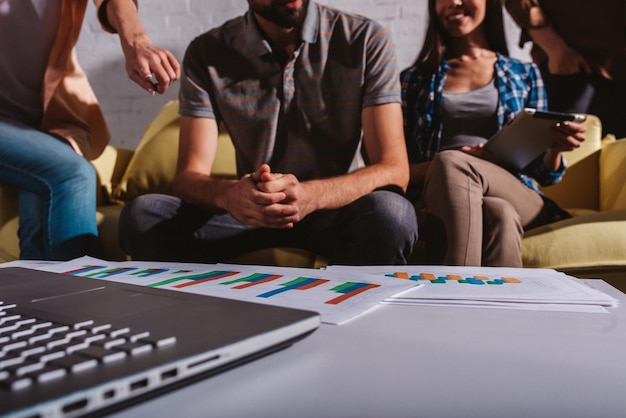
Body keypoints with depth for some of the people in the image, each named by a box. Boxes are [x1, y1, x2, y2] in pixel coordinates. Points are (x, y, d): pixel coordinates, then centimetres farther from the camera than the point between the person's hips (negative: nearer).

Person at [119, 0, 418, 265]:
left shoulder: (366, 40, -9)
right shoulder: (207, 54, -5)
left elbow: (394, 170, -16)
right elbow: (189, 176, -9)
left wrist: (312, 195, -37)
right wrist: (228, 195, -34)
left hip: (341, 211, -1)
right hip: (251, 214, 1)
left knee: (388, 213, -34)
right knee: (142, 216, -23)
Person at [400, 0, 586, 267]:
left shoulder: (525, 75, 19)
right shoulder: (415, 79, 17)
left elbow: (542, 174, 18)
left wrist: (556, 149, -6)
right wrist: (444, 166, -12)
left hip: (520, 200, 1)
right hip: (439, 201, 0)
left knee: (450, 163, -33)